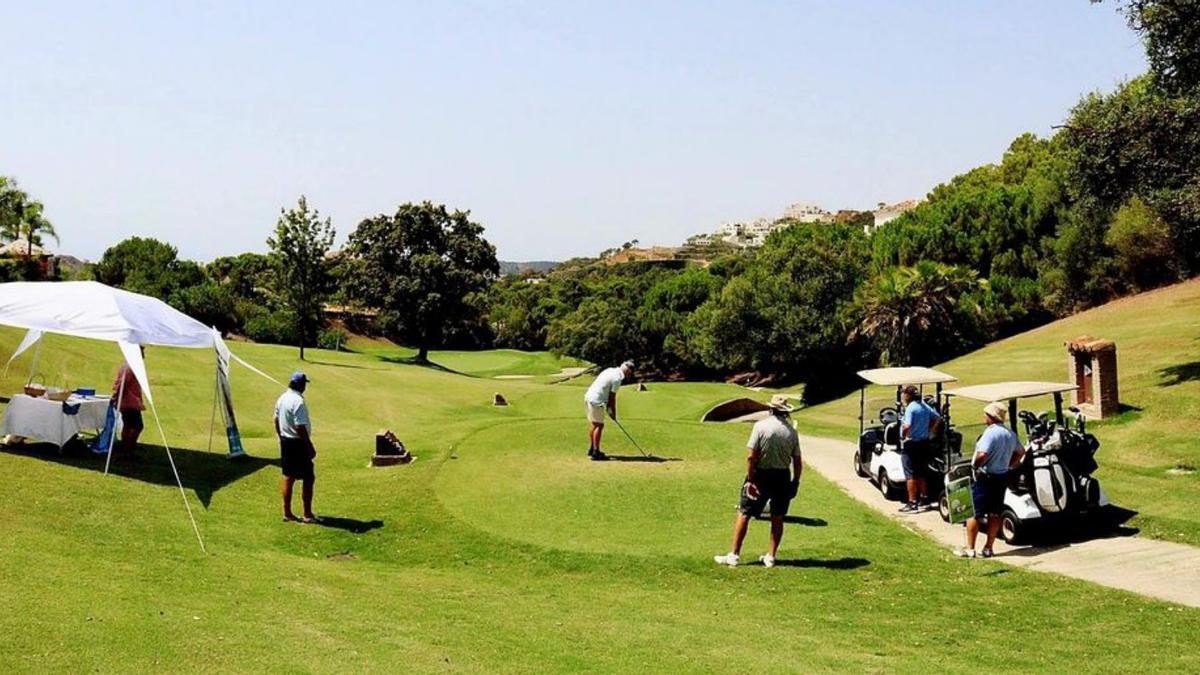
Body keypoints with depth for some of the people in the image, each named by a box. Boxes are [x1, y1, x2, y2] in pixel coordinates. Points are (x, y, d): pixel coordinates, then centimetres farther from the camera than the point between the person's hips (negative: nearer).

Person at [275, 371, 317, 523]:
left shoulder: (282, 399, 8)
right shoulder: (298, 401, -20)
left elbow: (276, 421, 15)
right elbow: (300, 427, -23)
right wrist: (310, 447, -18)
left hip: (285, 442, 9)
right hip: (298, 443, -9)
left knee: (288, 477, 14)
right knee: (308, 478, -1)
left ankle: (287, 512, 19)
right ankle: (308, 514, 1)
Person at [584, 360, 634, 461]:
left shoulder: (611, 371, 14)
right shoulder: (617, 378, -14)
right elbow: (612, 397, -11)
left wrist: (608, 406, 15)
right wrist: (613, 412, 0)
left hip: (589, 397, 10)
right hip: (596, 401, -10)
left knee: (595, 424, 18)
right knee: (599, 425, -6)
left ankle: (591, 449, 26)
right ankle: (595, 453, -8)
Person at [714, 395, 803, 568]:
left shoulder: (761, 426, -10)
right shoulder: (792, 431, 0)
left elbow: (751, 457, -14)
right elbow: (797, 462, 2)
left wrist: (751, 480, -9)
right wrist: (795, 482, 13)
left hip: (761, 475, -3)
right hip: (782, 477, 3)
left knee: (744, 514, 4)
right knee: (777, 518, 14)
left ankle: (734, 555, 5)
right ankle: (771, 556, 18)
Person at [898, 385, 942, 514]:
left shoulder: (910, 408, -19)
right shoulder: (925, 406, 5)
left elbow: (907, 426, -31)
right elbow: (937, 418, 17)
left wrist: (903, 437, -14)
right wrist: (929, 431, 18)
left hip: (911, 445, -8)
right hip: (924, 443, 8)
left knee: (910, 475, -1)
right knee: (922, 474, 18)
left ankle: (912, 503, -1)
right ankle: (924, 499, 25)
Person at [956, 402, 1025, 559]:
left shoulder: (991, 432, -20)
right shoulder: (1010, 433, 8)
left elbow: (982, 455, -30)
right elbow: (1020, 452, 19)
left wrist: (975, 466, -13)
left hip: (985, 477, -8)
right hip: (1002, 477, 8)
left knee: (973, 513, 0)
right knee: (995, 514, 12)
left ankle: (970, 549, 3)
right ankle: (988, 548, 16)